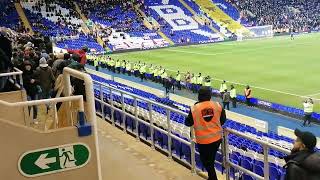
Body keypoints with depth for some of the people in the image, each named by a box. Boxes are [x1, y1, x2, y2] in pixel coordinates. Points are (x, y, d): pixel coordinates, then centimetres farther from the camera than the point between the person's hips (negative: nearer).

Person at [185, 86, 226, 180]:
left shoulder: (194, 108, -18)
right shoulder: (217, 105, -10)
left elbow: (188, 123, -6)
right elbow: (223, 120, 3)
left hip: (203, 140, -4)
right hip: (217, 138, 4)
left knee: (206, 161, 14)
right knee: (211, 159, 25)